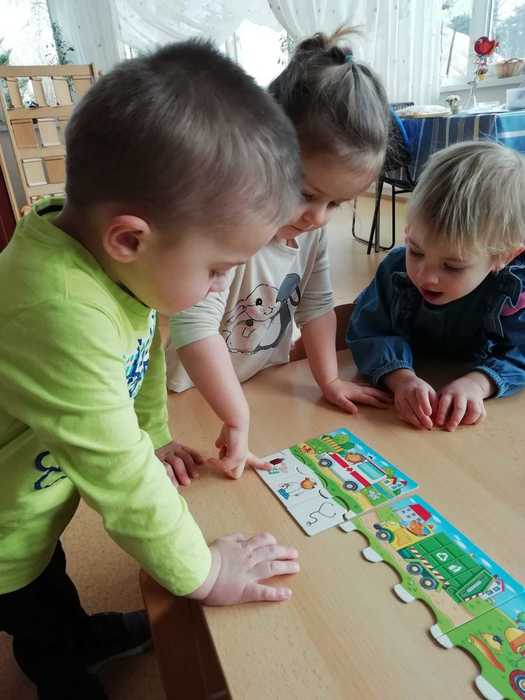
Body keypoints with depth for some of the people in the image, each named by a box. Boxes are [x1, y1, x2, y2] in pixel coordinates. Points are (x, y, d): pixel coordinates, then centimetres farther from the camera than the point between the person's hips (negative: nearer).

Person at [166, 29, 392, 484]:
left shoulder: (312, 228, -9)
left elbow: (316, 304, 0)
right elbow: (196, 327, -41)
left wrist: (329, 380, 1)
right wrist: (237, 419, -40)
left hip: (266, 389, 7)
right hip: (197, 399, -6)